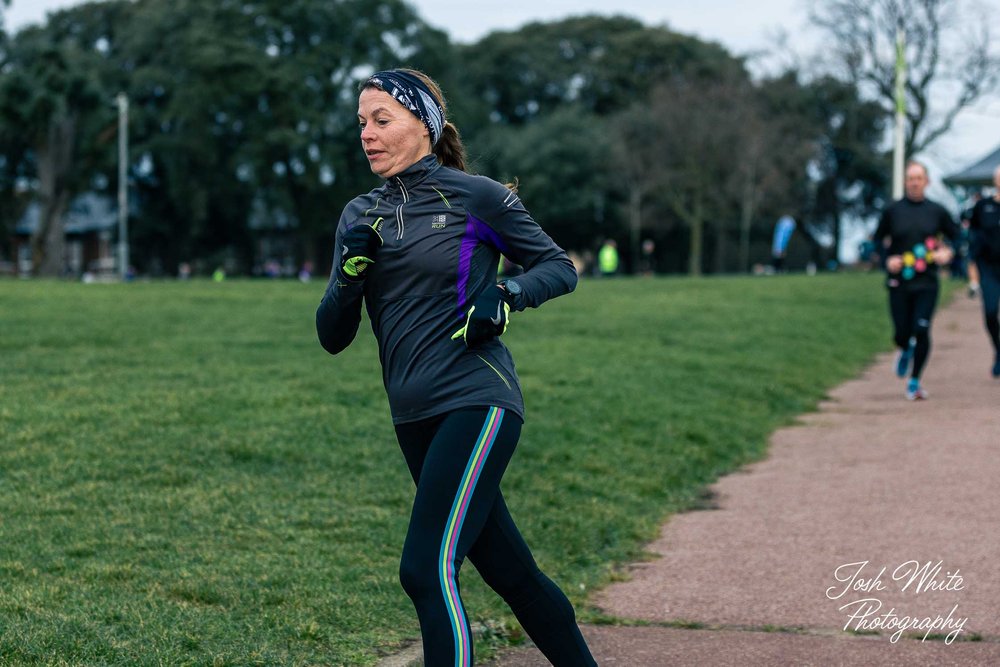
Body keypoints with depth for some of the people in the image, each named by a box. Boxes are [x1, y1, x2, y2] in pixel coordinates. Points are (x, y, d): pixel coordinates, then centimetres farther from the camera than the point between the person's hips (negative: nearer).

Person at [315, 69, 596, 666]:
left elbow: (560, 267, 4)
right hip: (415, 418, 6)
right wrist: (350, 270, -8)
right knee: (509, 571, 12)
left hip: (477, 402, -6)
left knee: (428, 571, -18)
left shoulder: (476, 196, -3)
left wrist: (507, 295, -14)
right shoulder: (361, 217, 12)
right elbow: (333, 337, 10)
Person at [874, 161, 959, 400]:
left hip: (927, 283, 0)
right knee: (902, 333, 0)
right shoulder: (893, 210, 2)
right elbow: (878, 240, 11)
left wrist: (948, 253, -9)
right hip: (899, 283, 0)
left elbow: (956, 236, 11)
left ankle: (914, 381, 5)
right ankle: (905, 352, 38)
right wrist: (887, 259, -7)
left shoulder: (936, 211, 2)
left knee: (921, 331, -10)